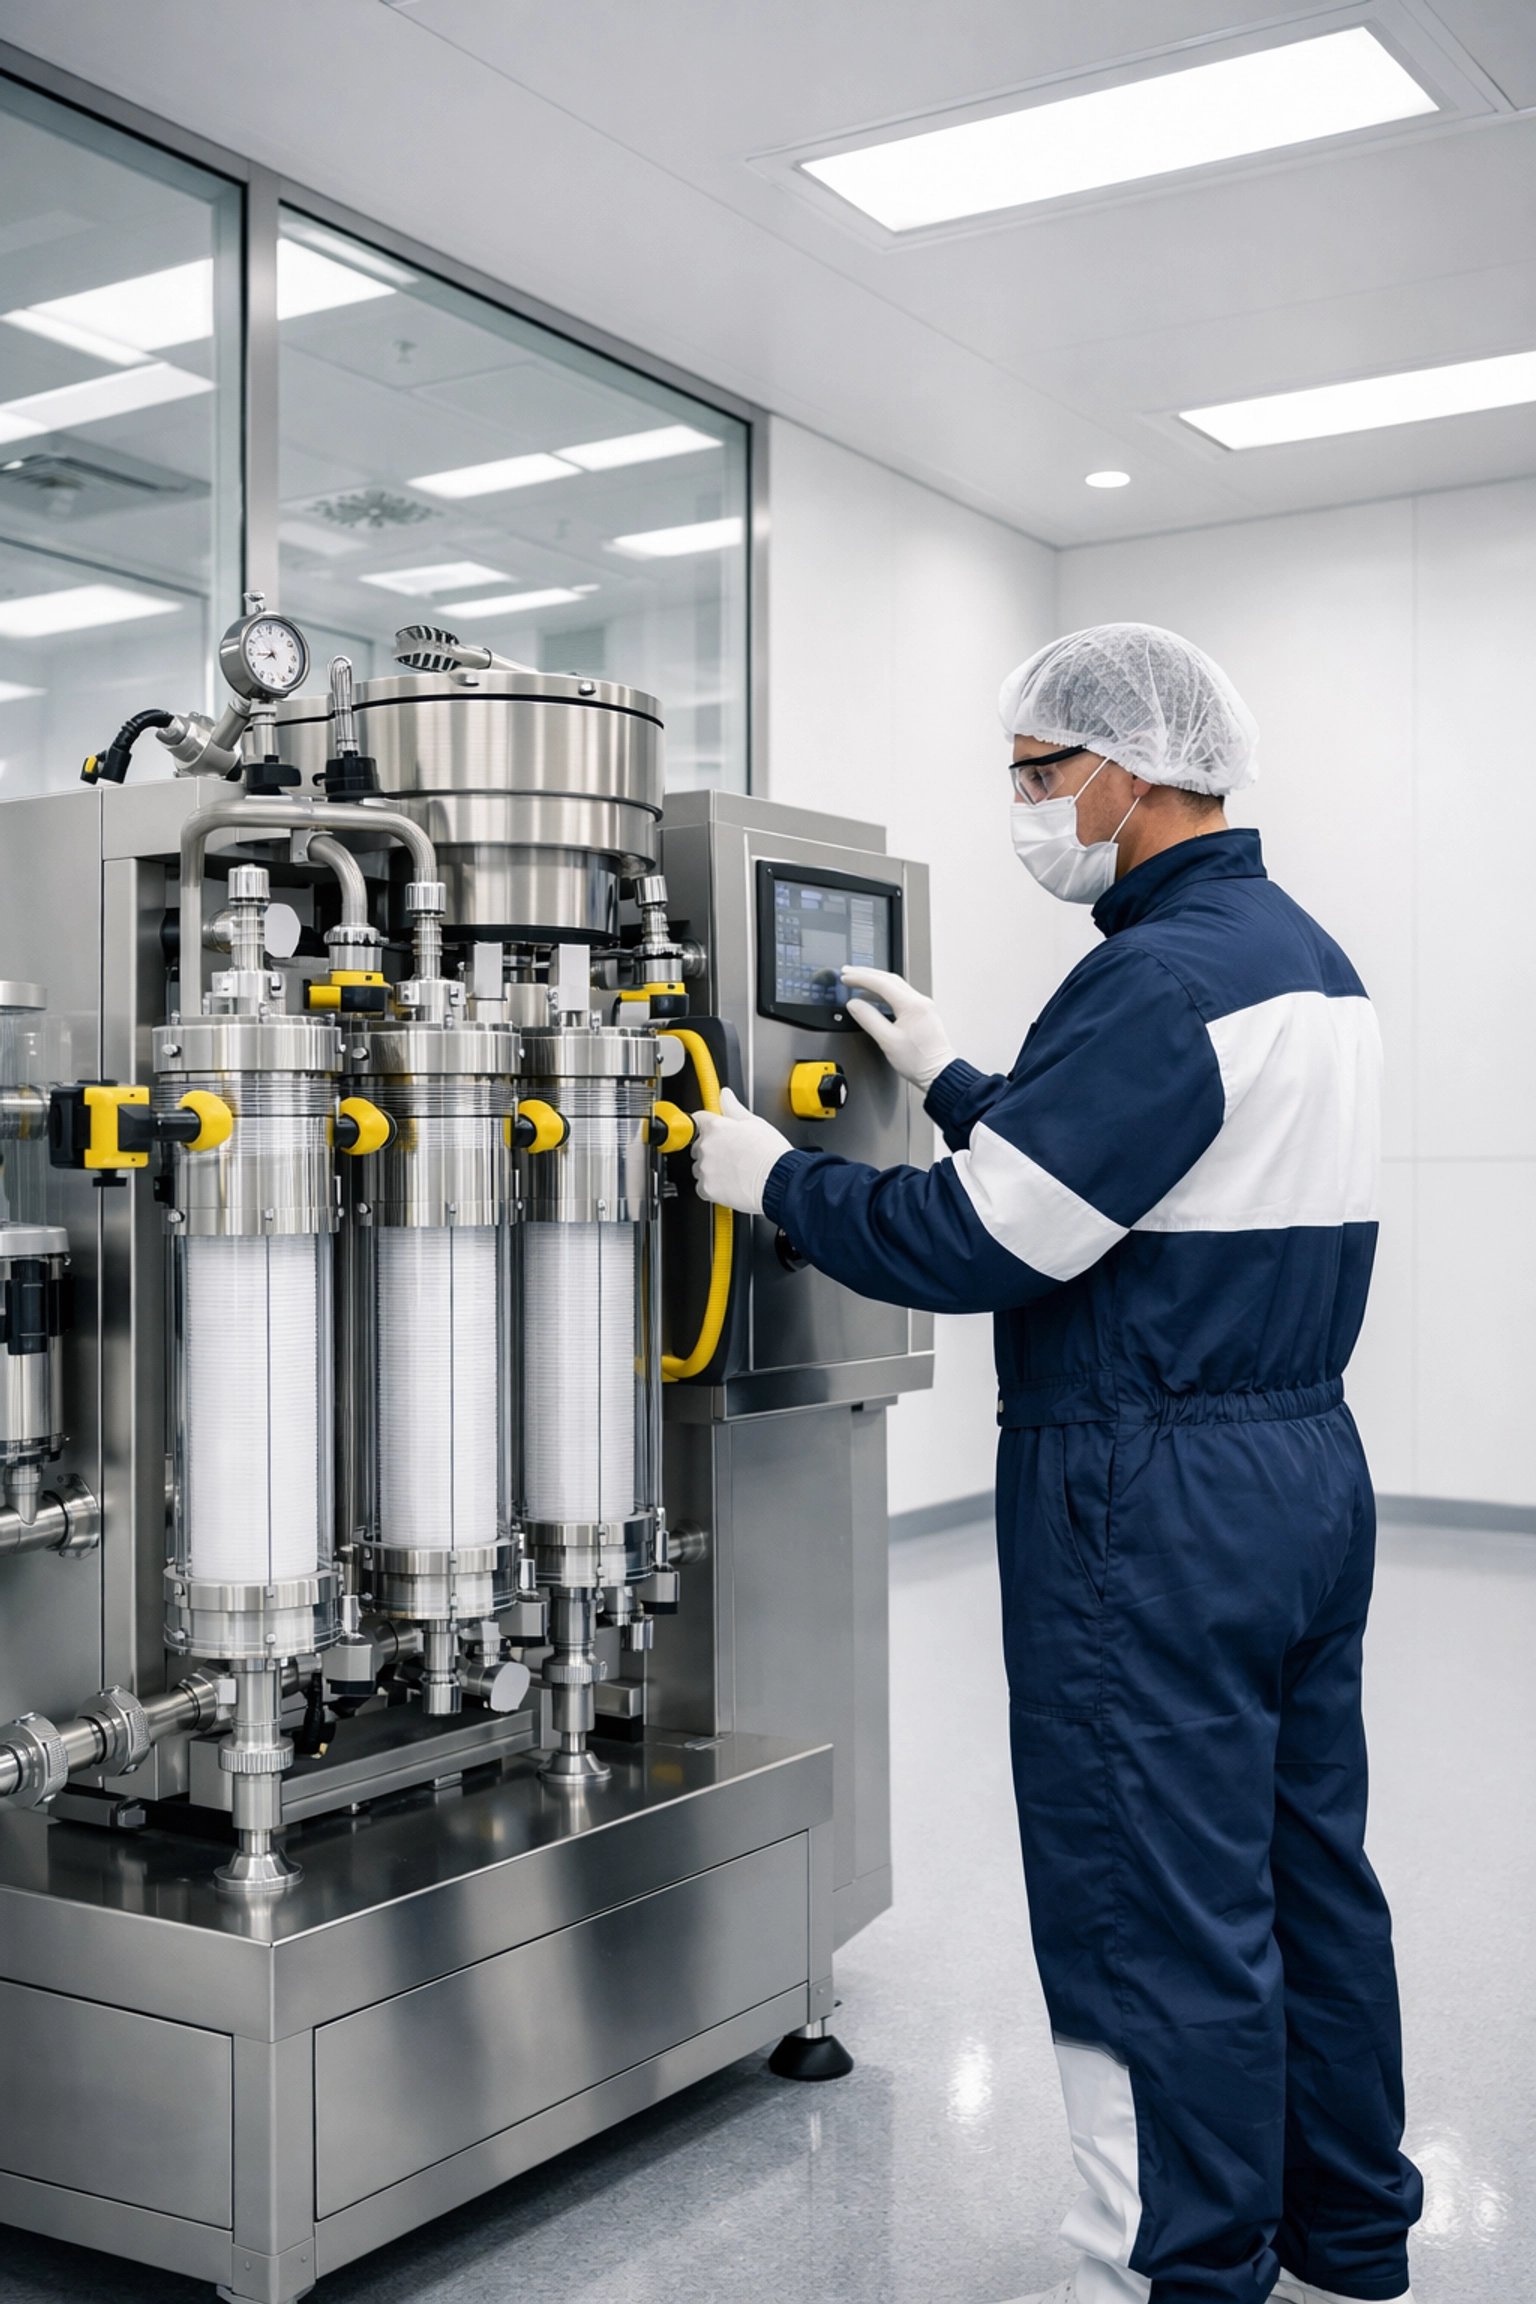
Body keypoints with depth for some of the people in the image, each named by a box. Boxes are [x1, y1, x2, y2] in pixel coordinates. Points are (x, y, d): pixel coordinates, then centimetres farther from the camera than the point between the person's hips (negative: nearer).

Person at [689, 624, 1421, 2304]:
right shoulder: (1307, 956, 13)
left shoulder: (1161, 978, -19)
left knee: (1157, 1915, 1)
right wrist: (953, 1083, 23)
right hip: (1309, 1466, 10)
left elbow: (975, 1244, -21)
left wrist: (775, 1177, -7)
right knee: (1305, 1872, 18)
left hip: (1158, 1502, -10)